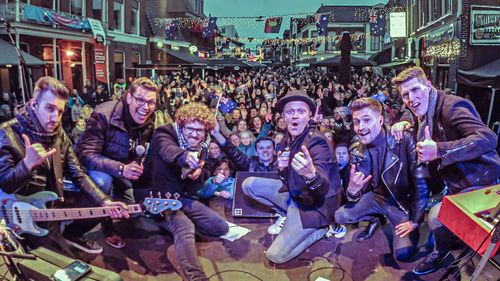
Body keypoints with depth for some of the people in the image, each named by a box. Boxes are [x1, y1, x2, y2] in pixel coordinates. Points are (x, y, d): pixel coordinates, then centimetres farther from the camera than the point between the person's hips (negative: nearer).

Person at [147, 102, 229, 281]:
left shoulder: (201, 146, 8)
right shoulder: (164, 134, -11)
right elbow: (169, 150, -36)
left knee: (221, 227, -1)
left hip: (184, 198, 7)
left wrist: (199, 174, -13)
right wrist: (186, 156, -62)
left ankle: (176, 223, 10)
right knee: (185, 228, -34)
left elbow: (203, 175, 14)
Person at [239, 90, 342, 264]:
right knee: (249, 184, 4)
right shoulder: (287, 141, 0)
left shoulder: (316, 141, -24)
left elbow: (323, 190, -35)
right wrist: (281, 168, -14)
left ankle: (320, 228, 3)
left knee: (276, 256, -15)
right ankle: (286, 215, 13)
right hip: (294, 194, 8)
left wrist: (311, 174, -59)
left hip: (314, 206, -7)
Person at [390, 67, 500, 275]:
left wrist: (439, 150, -42)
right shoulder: (427, 111, 6)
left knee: (437, 217, -23)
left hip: (482, 183, -9)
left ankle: (442, 252, 9)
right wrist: (404, 124, 2)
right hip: (457, 185, 10)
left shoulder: (451, 107, -20)